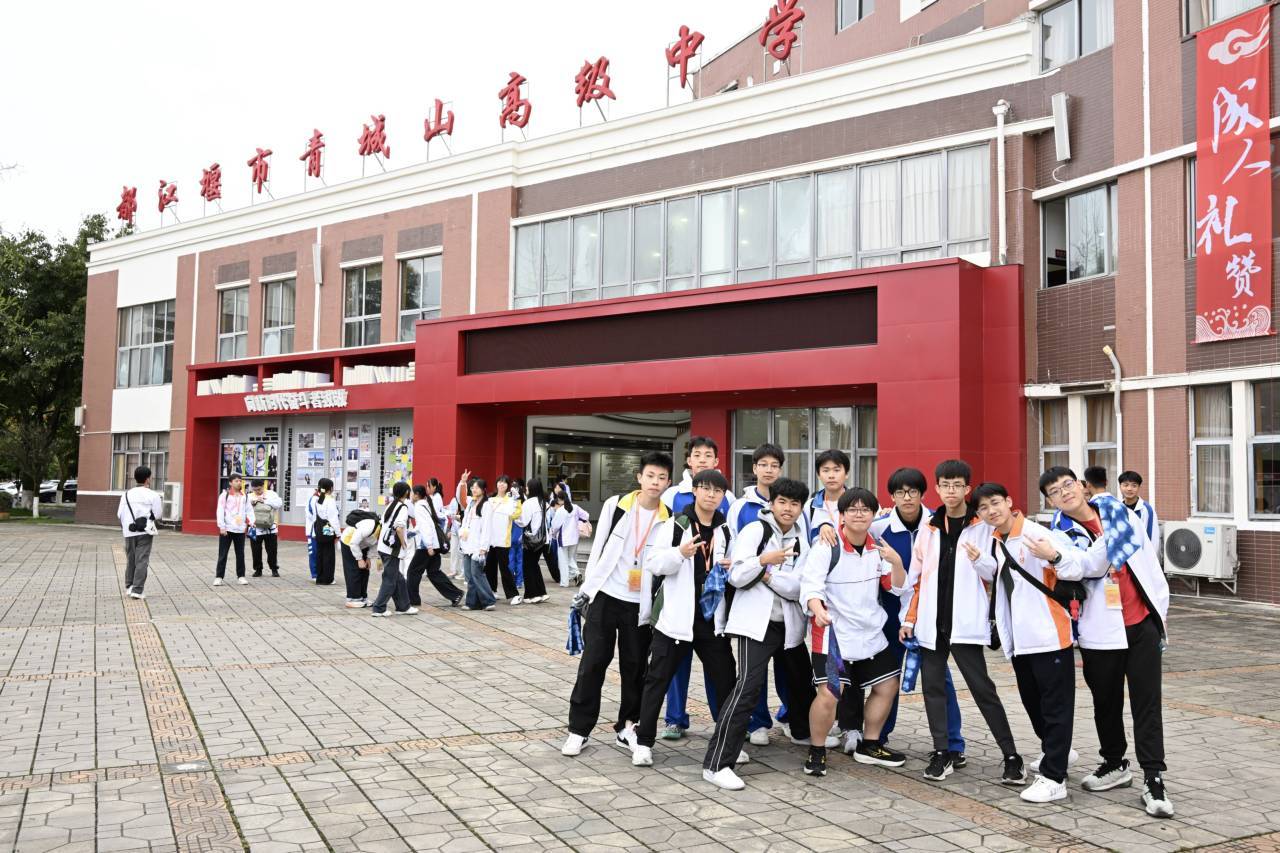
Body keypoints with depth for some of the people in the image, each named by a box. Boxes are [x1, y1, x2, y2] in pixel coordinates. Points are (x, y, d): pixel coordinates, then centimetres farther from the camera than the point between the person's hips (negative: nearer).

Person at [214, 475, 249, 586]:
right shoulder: (225, 495, 0)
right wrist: (222, 527, -12)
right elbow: (220, 511, -5)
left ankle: (241, 576, 17)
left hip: (240, 530, 4)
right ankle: (218, 577, 4)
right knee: (223, 554, 0)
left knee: (240, 554, 9)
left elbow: (248, 510, 13)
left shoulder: (244, 496, 11)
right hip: (227, 529, -4)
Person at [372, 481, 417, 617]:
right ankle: (379, 608, 2)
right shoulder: (403, 508, -11)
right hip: (393, 549, -8)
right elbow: (399, 528, -22)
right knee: (390, 580, 0)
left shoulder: (390, 506, 13)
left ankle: (403, 606, 22)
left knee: (398, 578, 16)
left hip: (383, 547, 8)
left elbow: (384, 524, 14)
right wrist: (404, 545, -10)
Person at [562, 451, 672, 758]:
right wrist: (585, 589, 3)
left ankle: (627, 728, 21)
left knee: (635, 668, 7)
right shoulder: (616, 505, -2)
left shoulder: (668, 520, -2)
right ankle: (579, 729, 8)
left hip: (640, 604, 1)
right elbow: (598, 549, 4)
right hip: (605, 596, 0)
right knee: (593, 663, 0)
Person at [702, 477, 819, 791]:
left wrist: (765, 574, -16)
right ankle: (716, 764, -19)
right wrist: (764, 560, -27)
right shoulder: (755, 530, -6)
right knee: (748, 685, -19)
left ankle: (803, 731, 53)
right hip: (756, 623, -6)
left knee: (803, 679, 22)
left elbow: (797, 588, -4)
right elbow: (736, 577, -13)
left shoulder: (801, 541, 8)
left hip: (788, 624, 6)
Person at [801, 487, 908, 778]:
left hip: (870, 633, 7)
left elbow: (898, 587, 5)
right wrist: (818, 609, -45)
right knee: (829, 694, -18)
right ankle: (816, 751, 5)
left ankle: (869, 746, 35)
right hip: (833, 632, -7)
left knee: (887, 686, 16)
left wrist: (896, 563, -16)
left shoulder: (877, 547, 4)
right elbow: (810, 584, -24)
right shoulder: (826, 546, -15)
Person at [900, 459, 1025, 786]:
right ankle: (941, 753, 18)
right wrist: (910, 619, 9)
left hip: (966, 623, -4)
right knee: (933, 687, 8)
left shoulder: (983, 527, -1)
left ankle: (1011, 756, 4)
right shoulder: (928, 528, 10)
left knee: (982, 688, -4)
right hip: (931, 624, 5)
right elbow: (917, 576, 12)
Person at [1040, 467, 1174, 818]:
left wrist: (1161, 606, 9)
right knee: (1106, 703, 12)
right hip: (1101, 631, 0)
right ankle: (1114, 765, 31)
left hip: (1143, 622, 1)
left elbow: (1149, 559, 10)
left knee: (1147, 702, -1)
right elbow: (1088, 567, -21)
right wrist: (1110, 533, -36)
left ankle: (1154, 779, 3)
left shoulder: (1120, 512, 5)